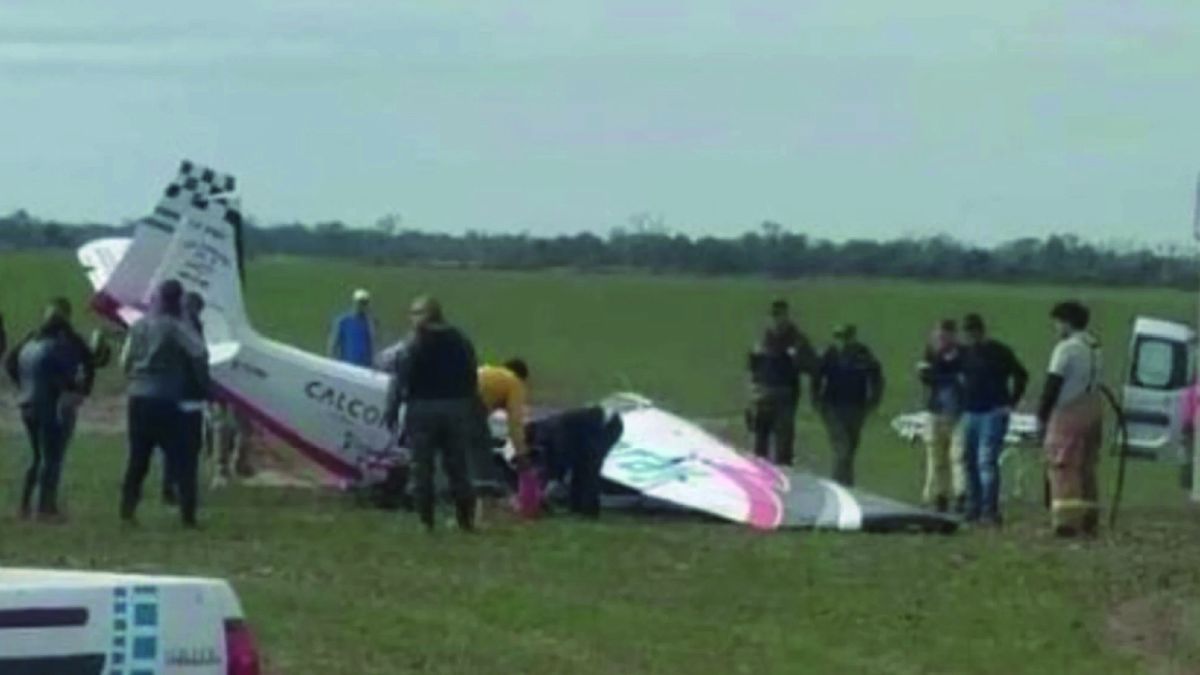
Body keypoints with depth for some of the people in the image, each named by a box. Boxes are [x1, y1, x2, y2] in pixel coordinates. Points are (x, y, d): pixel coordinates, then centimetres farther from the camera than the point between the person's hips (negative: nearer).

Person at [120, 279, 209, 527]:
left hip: (138, 398, 5)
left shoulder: (138, 326, 9)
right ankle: (188, 514, -4)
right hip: (165, 401, -5)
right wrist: (201, 378, -1)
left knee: (137, 459, 11)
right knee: (179, 459, 0)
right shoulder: (176, 326, -8)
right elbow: (199, 353, -17)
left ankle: (127, 511, 9)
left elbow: (125, 361, 10)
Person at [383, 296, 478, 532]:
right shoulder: (462, 344, 7)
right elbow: (473, 381, 10)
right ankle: (466, 519, 8)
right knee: (457, 466, 11)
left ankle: (425, 520, 2)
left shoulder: (415, 346, -8)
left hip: (423, 409, -4)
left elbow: (400, 381, -11)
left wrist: (391, 412, -4)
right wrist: (474, 414, 16)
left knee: (422, 468, 3)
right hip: (458, 410, 4)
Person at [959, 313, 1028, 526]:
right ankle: (973, 510, 15)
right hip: (970, 413, 7)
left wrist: (1011, 403, -6)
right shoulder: (965, 353, 12)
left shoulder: (999, 352, -5)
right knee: (969, 462, 7)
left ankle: (990, 511, -14)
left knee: (987, 461, -14)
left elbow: (1021, 375, -2)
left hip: (993, 414, -7)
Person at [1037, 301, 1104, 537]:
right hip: (1093, 410, 8)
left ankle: (1067, 520, -14)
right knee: (1087, 469, 13)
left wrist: (1042, 415, -8)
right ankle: (1089, 521, 15)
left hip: (1069, 412, -8)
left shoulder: (1066, 348, -12)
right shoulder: (1095, 347, 14)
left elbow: (1053, 385, -14)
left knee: (1064, 469, -7)